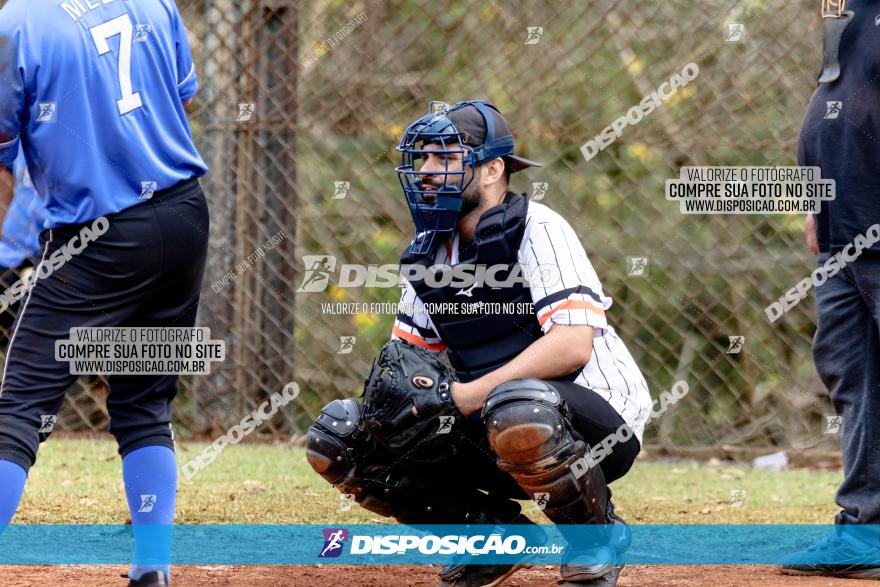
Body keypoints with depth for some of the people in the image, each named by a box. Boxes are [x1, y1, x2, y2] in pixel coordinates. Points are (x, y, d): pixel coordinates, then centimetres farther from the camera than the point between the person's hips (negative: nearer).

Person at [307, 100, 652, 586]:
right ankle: (496, 534, 7)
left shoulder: (536, 229, -13)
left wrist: (469, 395, -30)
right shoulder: (430, 252, 10)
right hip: (490, 433, 7)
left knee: (517, 408, -42)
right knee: (338, 438, -5)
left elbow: (573, 345, -25)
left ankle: (596, 536, -12)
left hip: (597, 423, -7)